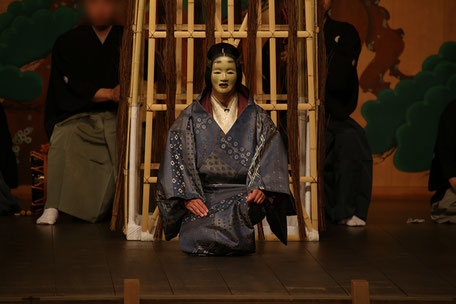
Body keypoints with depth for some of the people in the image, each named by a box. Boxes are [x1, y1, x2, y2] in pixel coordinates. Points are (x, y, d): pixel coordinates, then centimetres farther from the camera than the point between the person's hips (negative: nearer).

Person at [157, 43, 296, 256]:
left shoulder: (256, 117, 12)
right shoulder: (191, 117, 12)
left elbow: (272, 156, 1)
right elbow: (176, 157, 2)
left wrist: (261, 188, -18)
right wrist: (187, 196, -13)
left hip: (245, 194, 0)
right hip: (204, 196, 0)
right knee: (195, 237, -29)